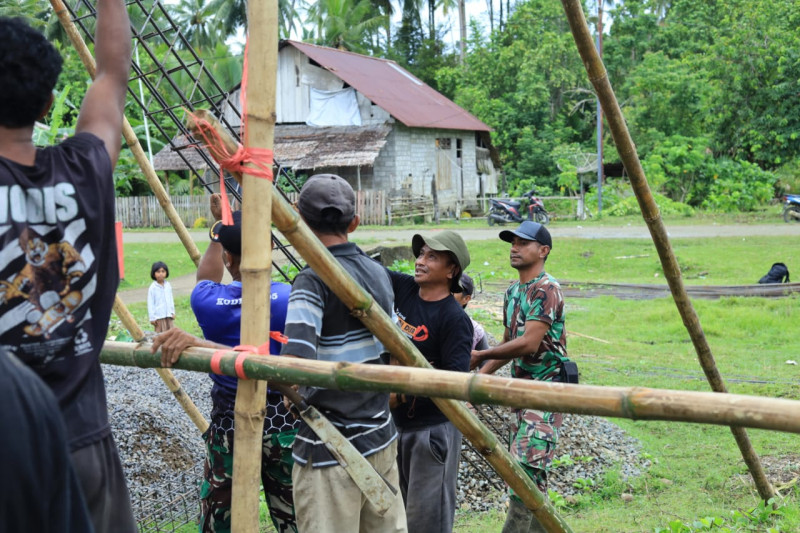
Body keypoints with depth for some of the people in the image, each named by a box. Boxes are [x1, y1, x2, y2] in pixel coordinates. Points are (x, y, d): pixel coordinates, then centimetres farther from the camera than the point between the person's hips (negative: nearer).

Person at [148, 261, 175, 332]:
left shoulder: (168, 285, 6)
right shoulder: (153, 287, -9)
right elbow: (150, 303, -6)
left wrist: (172, 312, 12)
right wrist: (152, 317, -8)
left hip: (169, 315, 5)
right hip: (159, 316, -5)